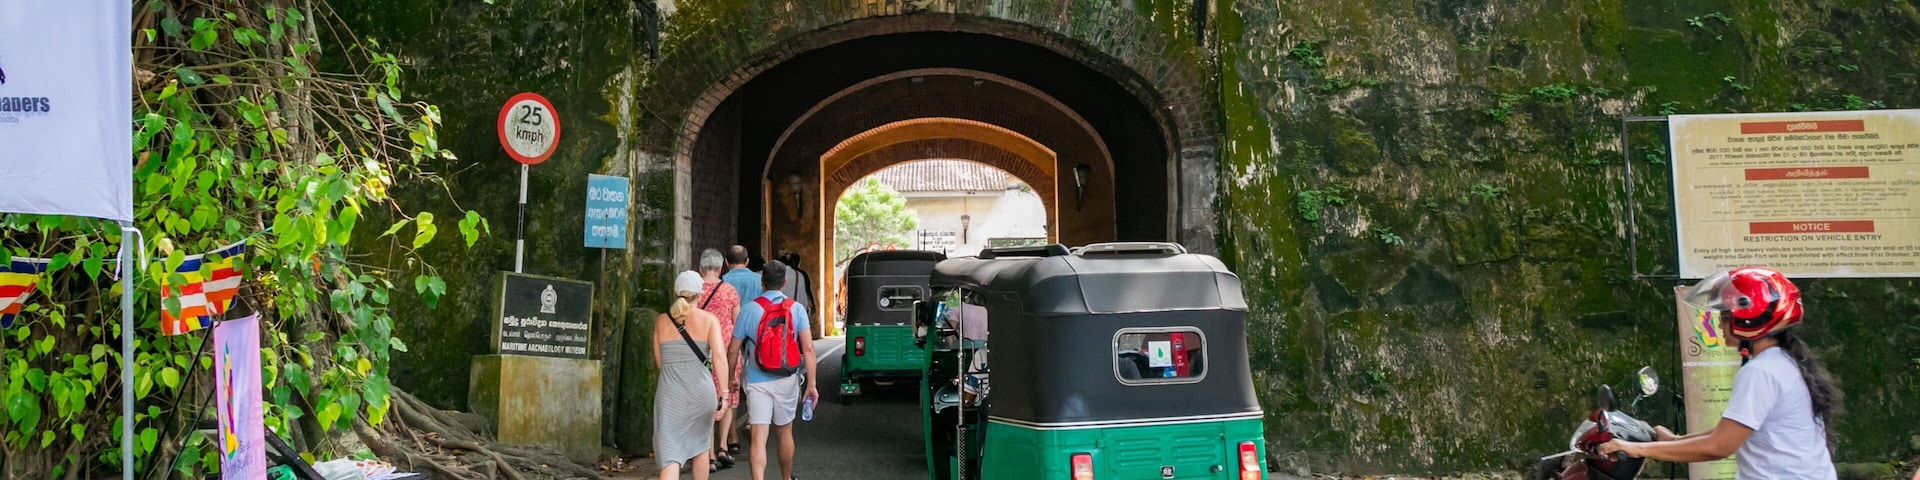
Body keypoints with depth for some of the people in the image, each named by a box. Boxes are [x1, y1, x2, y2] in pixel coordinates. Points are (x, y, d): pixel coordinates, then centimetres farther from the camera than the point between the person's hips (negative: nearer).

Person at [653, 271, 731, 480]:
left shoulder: (661, 321, 5)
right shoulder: (709, 320, -3)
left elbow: (659, 361, 13)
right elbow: (719, 357, -13)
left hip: (669, 394, 0)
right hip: (701, 392, 0)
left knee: (670, 456, -4)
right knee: (700, 446, 22)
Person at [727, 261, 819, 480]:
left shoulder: (749, 309, -4)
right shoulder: (796, 309, -2)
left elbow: (733, 351, -1)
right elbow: (808, 349, -10)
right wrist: (811, 384, -5)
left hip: (757, 381, -2)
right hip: (787, 380, 2)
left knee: (758, 437, -5)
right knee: (784, 433, 20)